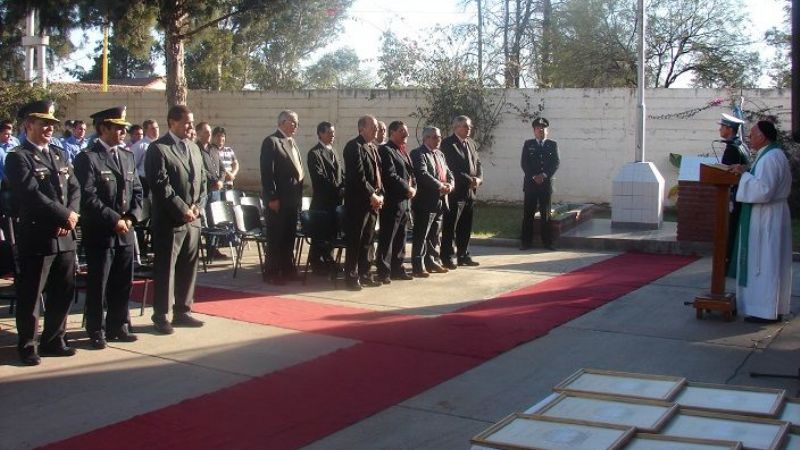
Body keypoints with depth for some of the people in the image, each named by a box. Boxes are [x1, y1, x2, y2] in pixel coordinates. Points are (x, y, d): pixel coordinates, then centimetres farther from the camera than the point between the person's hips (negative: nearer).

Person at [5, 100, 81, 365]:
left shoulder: (60, 154, 16)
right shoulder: (18, 158, -7)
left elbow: (74, 189, 10)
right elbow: (32, 195, -17)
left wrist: (70, 215, -8)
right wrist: (65, 216, -13)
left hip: (64, 237, 7)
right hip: (36, 237, -6)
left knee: (63, 293, 12)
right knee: (30, 296, 2)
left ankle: (53, 341, 24)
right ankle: (27, 346, 14)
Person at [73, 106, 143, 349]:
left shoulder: (127, 155, 13)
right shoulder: (87, 158, -8)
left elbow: (137, 191, 14)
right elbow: (88, 197, -15)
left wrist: (131, 217, -1)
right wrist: (114, 219, -16)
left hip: (126, 231, 6)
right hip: (100, 232, -6)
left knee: (123, 283, 12)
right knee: (98, 284, 3)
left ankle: (118, 326, 24)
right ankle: (96, 331, 14)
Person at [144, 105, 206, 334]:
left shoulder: (193, 148, 16)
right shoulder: (158, 149, -7)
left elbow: (201, 181, 16)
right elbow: (161, 185, -15)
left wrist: (197, 207, 1)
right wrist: (182, 209, -15)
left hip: (192, 219, 7)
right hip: (169, 220, -7)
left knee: (188, 267, 10)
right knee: (165, 268, -1)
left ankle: (182, 311, 21)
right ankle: (161, 315, 8)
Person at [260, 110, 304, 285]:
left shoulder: (292, 143, 17)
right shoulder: (271, 141, -9)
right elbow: (267, 172, -15)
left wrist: (299, 195, 13)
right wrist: (272, 197, -19)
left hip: (293, 198, 8)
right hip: (279, 199, -8)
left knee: (289, 236, 13)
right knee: (276, 237, -2)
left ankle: (288, 269, 22)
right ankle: (273, 273, 5)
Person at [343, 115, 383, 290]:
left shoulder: (373, 147, 17)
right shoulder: (354, 146, -10)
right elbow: (358, 175, -17)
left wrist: (380, 195, 5)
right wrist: (372, 195, -15)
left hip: (373, 201, 8)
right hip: (358, 201, -8)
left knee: (367, 240, 12)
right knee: (355, 241, -2)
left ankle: (364, 274, 19)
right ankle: (351, 276, 3)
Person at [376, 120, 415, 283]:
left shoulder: (404, 152, 19)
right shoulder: (386, 150, -9)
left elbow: (411, 172, 21)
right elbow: (390, 175, -18)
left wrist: (413, 188, 3)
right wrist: (407, 189, -12)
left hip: (405, 201, 9)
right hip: (392, 201, -9)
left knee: (401, 237, 13)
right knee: (387, 238, -5)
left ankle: (397, 268, 21)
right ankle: (383, 272, -1)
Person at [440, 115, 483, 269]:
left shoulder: (472, 143, 16)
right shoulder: (448, 143, -8)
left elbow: (477, 163, 16)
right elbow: (451, 167, -16)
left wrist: (479, 179, -3)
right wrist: (469, 180, -17)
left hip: (470, 191, 8)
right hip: (455, 191, -8)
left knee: (466, 227, 13)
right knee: (450, 226, -3)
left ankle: (463, 255, 21)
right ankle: (447, 257, 2)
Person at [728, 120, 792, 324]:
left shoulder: (769, 158, -19)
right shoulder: (774, 155, 14)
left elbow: (763, 190, -26)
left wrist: (744, 173, -17)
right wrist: (747, 172, 9)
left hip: (766, 217, -11)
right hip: (770, 215, 11)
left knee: (764, 261, -5)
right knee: (771, 262, 13)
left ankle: (765, 310, 0)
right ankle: (772, 307, 20)